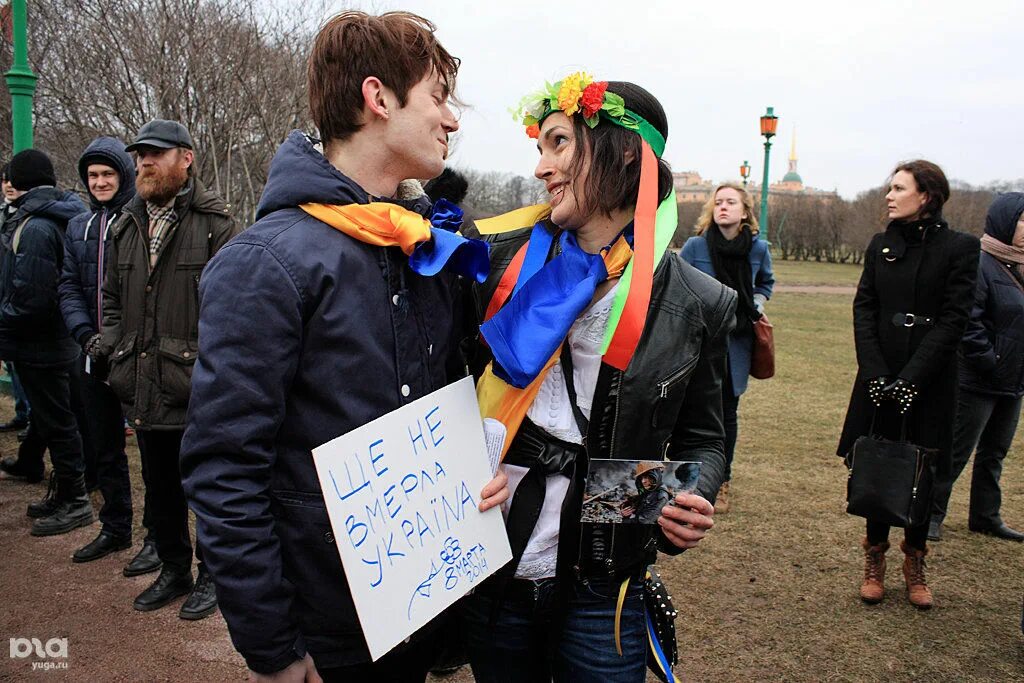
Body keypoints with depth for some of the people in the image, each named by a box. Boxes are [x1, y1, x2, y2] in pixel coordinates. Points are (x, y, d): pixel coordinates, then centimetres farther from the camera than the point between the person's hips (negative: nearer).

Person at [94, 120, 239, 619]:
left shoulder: (214, 223, -8)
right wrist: (109, 344, 6)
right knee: (160, 486, 19)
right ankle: (174, 569, 37)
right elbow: (112, 297, 21)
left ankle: (210, 573, 27)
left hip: (198, 387, -6)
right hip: (144, 387, 7)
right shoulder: (125, 226, 13)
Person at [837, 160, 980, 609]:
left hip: (930, 382, -2)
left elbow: (953, 320, -10)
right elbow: (864, 309, 1)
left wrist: (910, 378, -16)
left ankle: (915, 563, 25)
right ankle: (874, 559, 22)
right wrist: (874, 372, -10)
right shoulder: (881, 245, 7)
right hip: (879, 379, 3)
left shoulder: (960, 248, -4)